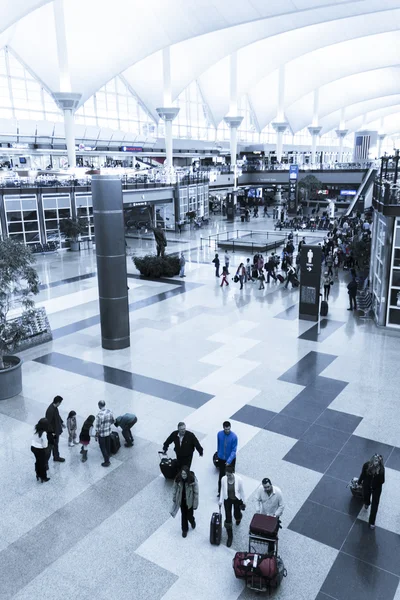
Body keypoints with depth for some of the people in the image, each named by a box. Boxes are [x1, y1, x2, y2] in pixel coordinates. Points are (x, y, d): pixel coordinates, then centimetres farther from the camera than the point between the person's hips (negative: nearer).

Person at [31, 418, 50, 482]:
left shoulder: (35, 429, -10)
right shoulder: (43, 433, -29)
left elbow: (34, 438, 2)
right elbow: (44, 445, -22)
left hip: (33, 447, 7)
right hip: (40, 450, -7)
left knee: (38, 461, 26)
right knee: (43, 463, 13)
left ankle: (38, 475, 41)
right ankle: (43, 478, 27)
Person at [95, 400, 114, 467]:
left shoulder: (99, 414, -28)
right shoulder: (109, 411, -9)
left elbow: (98, 427, -21)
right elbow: (112, 421, 5)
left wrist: (96, 436, -10)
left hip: (102, 434, -6)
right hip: (109, 432, 6)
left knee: (103, 447, 10)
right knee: (107, 445, 25)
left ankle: (107, 462, 16)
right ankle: (108, 456, 44)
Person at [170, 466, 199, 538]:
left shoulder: (192, 479, -24)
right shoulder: (178, 479, -16)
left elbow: (196, 492, -17)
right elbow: (175, 488, 0)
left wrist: (195, 504, -14)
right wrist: (174, 499, 5)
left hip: (189, 501, -2)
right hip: (181, 501, 2)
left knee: (189, 516, 8)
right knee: (183, 515, 13)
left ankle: (192, 521, 44)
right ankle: (184, 530, 37)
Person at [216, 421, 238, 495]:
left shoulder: (234, 436, -24)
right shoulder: (219, 434, -14)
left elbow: (234, 450, -22)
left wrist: (229, 461, -29)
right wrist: (218, 453, 17)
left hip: (231, 459, -2)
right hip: (221, 458, 2)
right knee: (221, 475, 10)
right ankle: (220, 492, 24)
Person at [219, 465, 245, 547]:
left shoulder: (238, 479, -26)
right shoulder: (223, 479, -21)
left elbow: (241, 491, -11)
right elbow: (222, 490, -4)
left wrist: (243, 501, -2)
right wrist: (220, 500, -6)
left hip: (237, 500, -1)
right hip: (227, 500, 1)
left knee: (236, 515, 19)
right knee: (228, 518, 2)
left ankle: (238, 518, 59)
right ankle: (230, 537, 20)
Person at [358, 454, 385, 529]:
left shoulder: (381, 469, -29)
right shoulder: (366, 465, -28)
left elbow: (382, 481, -19)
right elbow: (362, 475, -8)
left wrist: (378, 474, -34)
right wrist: (359, 482, 7)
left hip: (377, 488, -1)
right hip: (367, 486, 1)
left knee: (374, 505, 11)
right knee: (366, 497, 30)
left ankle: (372, 522, 31)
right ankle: (367, 503, 68)